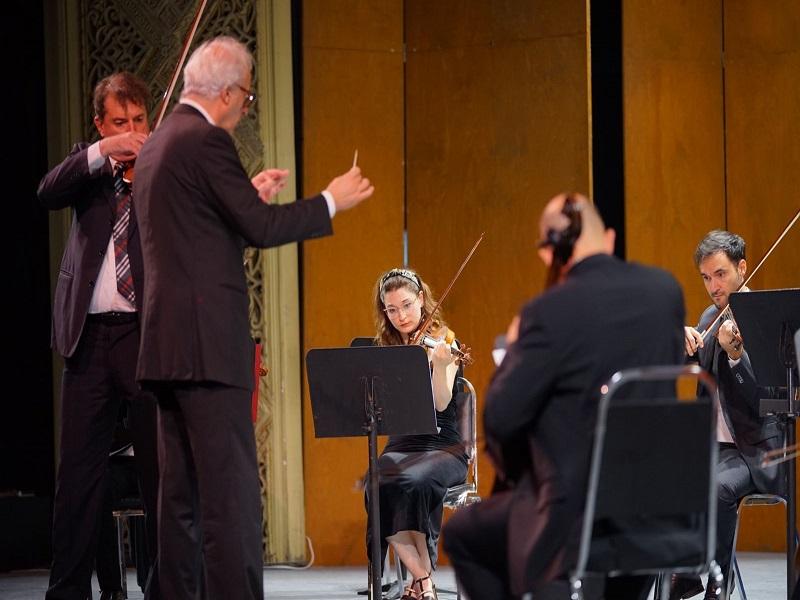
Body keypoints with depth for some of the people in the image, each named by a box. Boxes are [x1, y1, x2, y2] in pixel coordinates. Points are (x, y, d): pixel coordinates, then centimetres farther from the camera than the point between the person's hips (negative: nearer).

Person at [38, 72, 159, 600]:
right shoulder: (89, 165, 13)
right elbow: (49, 194, -6)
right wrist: (102, 153, -19)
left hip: (148, 334, -2)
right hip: (90, 334, 2)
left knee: (162, 468, 1)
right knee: (79, 470, 3)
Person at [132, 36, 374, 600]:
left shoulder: (157, 144, 18)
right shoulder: (208, 141, -11)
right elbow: (261, 229, -14)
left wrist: (250, 196, 24)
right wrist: (331, 201, -3)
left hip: (166, 342, 9)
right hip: (208, 342, -9)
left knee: (183, 492, 10)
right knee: (231, 490, -10)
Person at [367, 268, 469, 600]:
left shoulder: (442, 342, -2)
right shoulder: (385, 348, 13)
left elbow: (441, 404, -17)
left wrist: (440, 365, -36)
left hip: (443, 448, -4)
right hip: (400, 446, 4)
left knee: (413, 484, -37)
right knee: (379, 488, -31)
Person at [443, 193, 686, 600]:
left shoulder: (550, 313, -17)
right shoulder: (665, 290, 1)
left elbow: (500, 418, -14)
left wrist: (514, 347, 4)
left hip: (578, 513, -6)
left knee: (461, 535, 18)